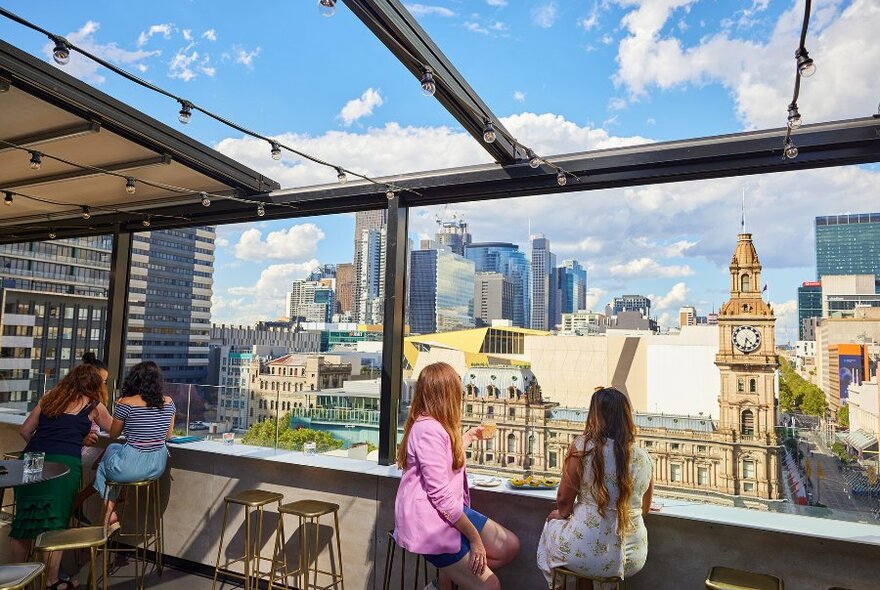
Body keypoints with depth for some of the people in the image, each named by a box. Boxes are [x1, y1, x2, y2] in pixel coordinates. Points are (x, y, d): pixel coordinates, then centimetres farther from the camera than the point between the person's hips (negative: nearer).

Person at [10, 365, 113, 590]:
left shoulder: (48, 399, 19)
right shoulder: (92, 405, 8)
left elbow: (25, 431, 19)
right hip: (64, 463, -4)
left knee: (24, 519, 14)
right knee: (55, 522, 5)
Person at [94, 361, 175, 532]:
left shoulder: (126, 403, -14)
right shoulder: (168, 402, -2)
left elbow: (113, 434, 3)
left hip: (132, 467, -5)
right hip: (158, 467, 5)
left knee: (102, 467, 29)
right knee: (113, 449, 31)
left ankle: (110, 514, 25)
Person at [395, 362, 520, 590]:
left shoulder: (436, 425, 10)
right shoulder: (429, 430, -21)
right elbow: (440, 494, -22)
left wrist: (467, 437, 42)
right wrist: (474, 537, -16)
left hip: (450, 510, 10)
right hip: (428, 521, -10)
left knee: (510, 547, 6)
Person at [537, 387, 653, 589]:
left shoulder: (583, 446, -15)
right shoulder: (644, 457, -3)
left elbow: (564, 500, -9)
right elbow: (644, 509, 12)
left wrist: (561, 514, 13)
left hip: (585, 554, -4)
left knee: (553, 524, 27)